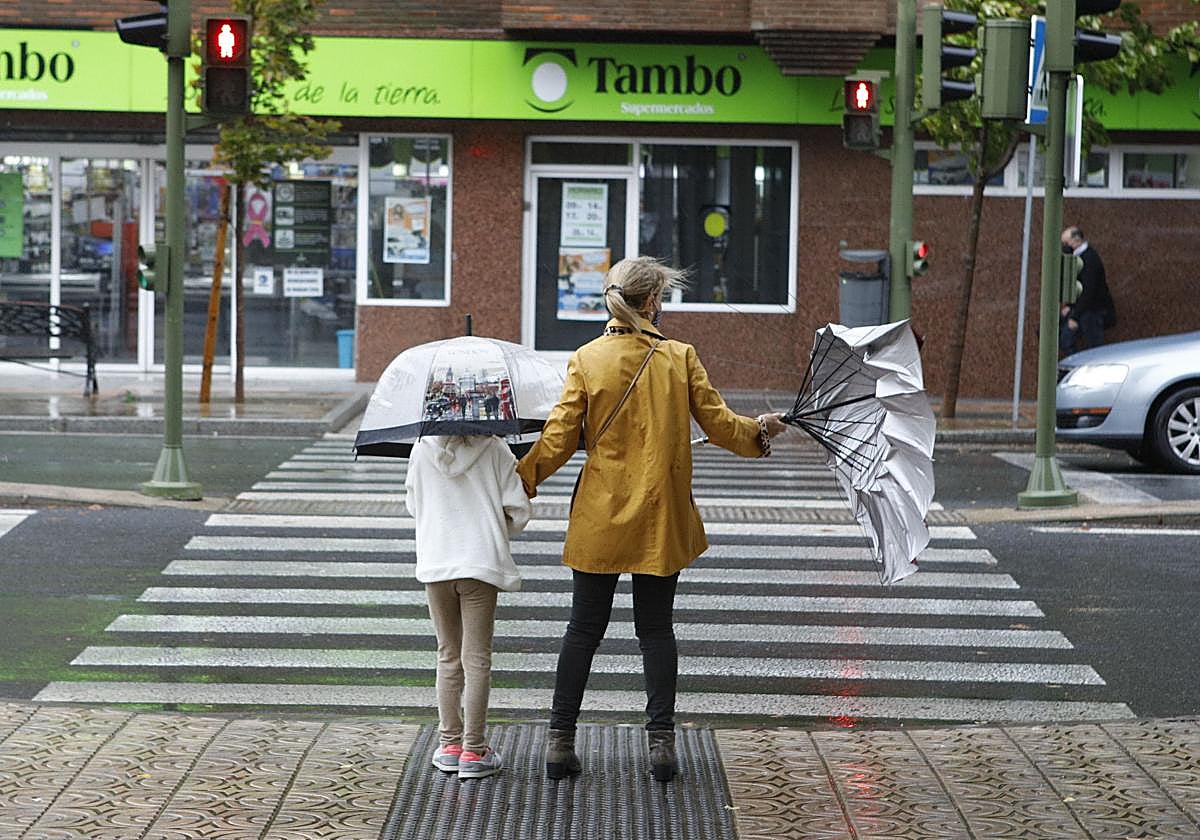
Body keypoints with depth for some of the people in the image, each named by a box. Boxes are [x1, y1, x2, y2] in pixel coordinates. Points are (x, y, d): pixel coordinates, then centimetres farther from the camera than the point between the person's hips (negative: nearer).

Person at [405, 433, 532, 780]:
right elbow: (519, 511, -3)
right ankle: (473, 751, 3)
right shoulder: (493, 450, -5)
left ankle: (450, 744, 18)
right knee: (476, 659, 3)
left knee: (448, 657, 15)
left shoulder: (422, 452, 1)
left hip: (435, 565, 2)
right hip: (482, 563, -2)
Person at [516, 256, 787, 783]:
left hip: (599, 518, 0)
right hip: (661, 518, 0)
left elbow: (559, 438, -7)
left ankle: (560, 740, 8)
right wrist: (760, 431, 21)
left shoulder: (586, 360, -5)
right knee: (655, 628, 9)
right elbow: (719, 425, 1)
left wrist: (519, 479, 4)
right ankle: (661, 740, 5)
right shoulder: (680, 358, -5)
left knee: (584, 629, 8)